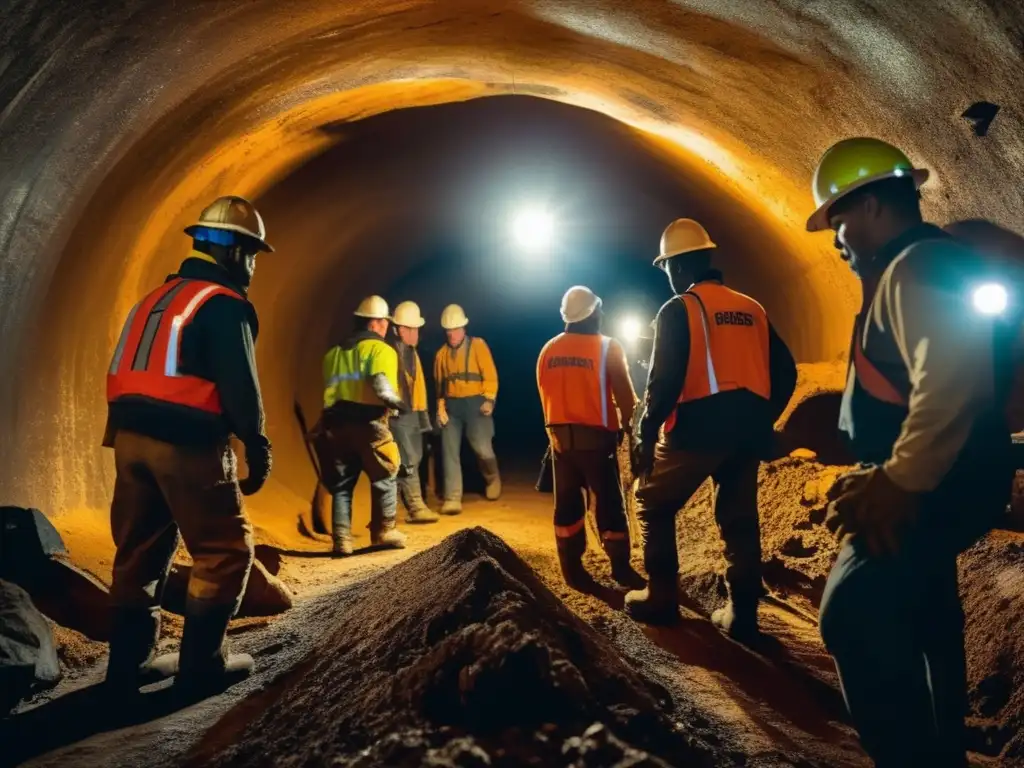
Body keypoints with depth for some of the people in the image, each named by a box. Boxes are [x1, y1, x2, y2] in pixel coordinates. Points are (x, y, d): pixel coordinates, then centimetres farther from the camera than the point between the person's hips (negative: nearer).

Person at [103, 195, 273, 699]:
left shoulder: (155, 298, 19)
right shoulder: (225, 304, -6)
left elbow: (127, 373, 20)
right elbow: (239, 385, -13)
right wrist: (258, 447, -4)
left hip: (130, 436, 8)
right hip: (188, 444, -8)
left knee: (140, 552, 15)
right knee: (224, 551, 3)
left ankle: (128, 663, 23)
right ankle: (201, 666, 7)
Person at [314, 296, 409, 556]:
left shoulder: (333, 353, 21)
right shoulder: (381, 349, 0)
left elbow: (329, 388, 15)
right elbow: (381, 385, -17)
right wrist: (395, 402, -3)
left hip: (334, 425, 6)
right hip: (368, 424, -5)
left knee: (341, 485, 12)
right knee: (384, 479, 11)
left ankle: (342, 541, 7)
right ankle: (384, 532, 15)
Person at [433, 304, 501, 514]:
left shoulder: (478, 345, 2)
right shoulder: (442, 353, 12)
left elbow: (490, 375, -3)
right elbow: (439, 384, 15)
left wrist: (489, 399, -15)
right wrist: (440, 408, 5)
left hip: (475, 402, -3)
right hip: (451, 405, 3)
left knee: (482, 448, -7)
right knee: (450, 451, -4)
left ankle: (492, 478, 26)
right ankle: (453, 499, -2)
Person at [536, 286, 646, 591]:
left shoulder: (548, 350, 5)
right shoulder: (608, 347, -9)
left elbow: (544, 393, 10)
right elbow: (624, 394, -7)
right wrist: (627, 425, 8)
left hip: (560, 435, 4)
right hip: (596, 435, -4)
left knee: (567, 502, 9)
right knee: (609, 501, 4)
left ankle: (572, 569, 13)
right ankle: (621, 567, 9)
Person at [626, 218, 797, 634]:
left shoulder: (678, 309, -4)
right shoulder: (751, 309, 13)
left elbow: (665, 380, -13)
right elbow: (785, 371, 12)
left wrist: (645, 435, -7)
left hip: (698, 428, -5)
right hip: (747, 430, 6)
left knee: (654, 505, 11)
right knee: (739, 517, 14)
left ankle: (661, 598, 13)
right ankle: (741, 613, 16)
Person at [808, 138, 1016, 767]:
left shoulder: (921, 266, -17)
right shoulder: (910, 270, 17)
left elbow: (950, 383, -31)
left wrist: (897, 484, -28)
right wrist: (886, 476, 19)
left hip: (933, 488, -11)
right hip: (931, 484, 11)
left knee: (854, 619, -16)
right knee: (921, 616, 21)